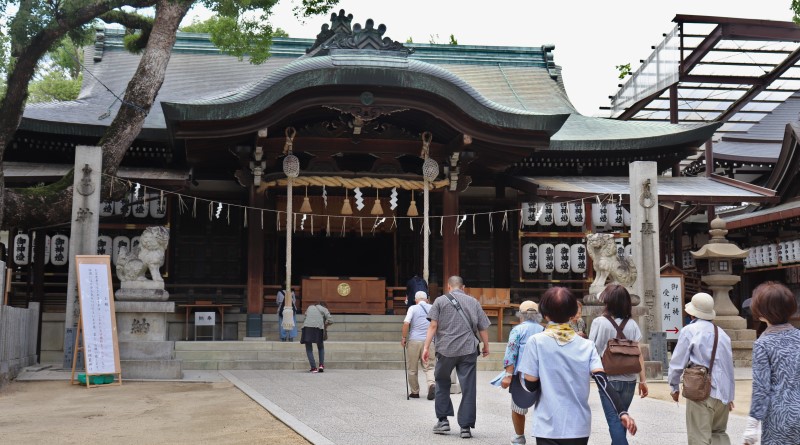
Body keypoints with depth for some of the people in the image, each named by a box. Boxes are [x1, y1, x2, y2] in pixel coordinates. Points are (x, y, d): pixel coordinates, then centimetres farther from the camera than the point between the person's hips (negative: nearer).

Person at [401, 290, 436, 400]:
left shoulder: (413, 308, -1)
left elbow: (406, 323, -13)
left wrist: (404, 338, -3)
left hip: (414, 340, -2)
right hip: (429, 341, 2)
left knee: (412, 369, 11)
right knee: (429, 367, 7)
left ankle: (415, 392, 17)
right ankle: (431, 384, -20)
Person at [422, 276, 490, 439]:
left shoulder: (440, 301, 5)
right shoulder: (473, 302, 12)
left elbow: (433, 325, -4)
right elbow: (482, 328, 11)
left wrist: (426, 347, -5)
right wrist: (486, 346, 23)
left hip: (446, 349, -1)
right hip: (469, 350, 1)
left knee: (442, 383, 18)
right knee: (468, 388, 3)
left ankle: (443, 419, 15)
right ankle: (466, 426, 3)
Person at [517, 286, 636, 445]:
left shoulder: (536, 341, -7)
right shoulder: (587, 345, 1)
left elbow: (530, 384, -6)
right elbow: (602, 381, -11)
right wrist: (622, 412, -16)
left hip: (549, 427, -3)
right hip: (579, 426, 3)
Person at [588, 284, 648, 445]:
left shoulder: (599, 322, -9)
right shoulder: (632, 324, 0)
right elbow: (639, 354, -1)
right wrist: (643, 380, 3)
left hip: (608, 379, -3)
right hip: (629, 379, 4)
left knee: (614, 420, -1)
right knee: (621, 417, 20)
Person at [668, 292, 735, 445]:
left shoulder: (689, 331, -7)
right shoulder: (722, 333, 10)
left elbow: (677, 363, -5)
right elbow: (729, 365, 14)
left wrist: (674, 387, 10)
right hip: (723, 392, 6)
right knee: (719, 432, 21)